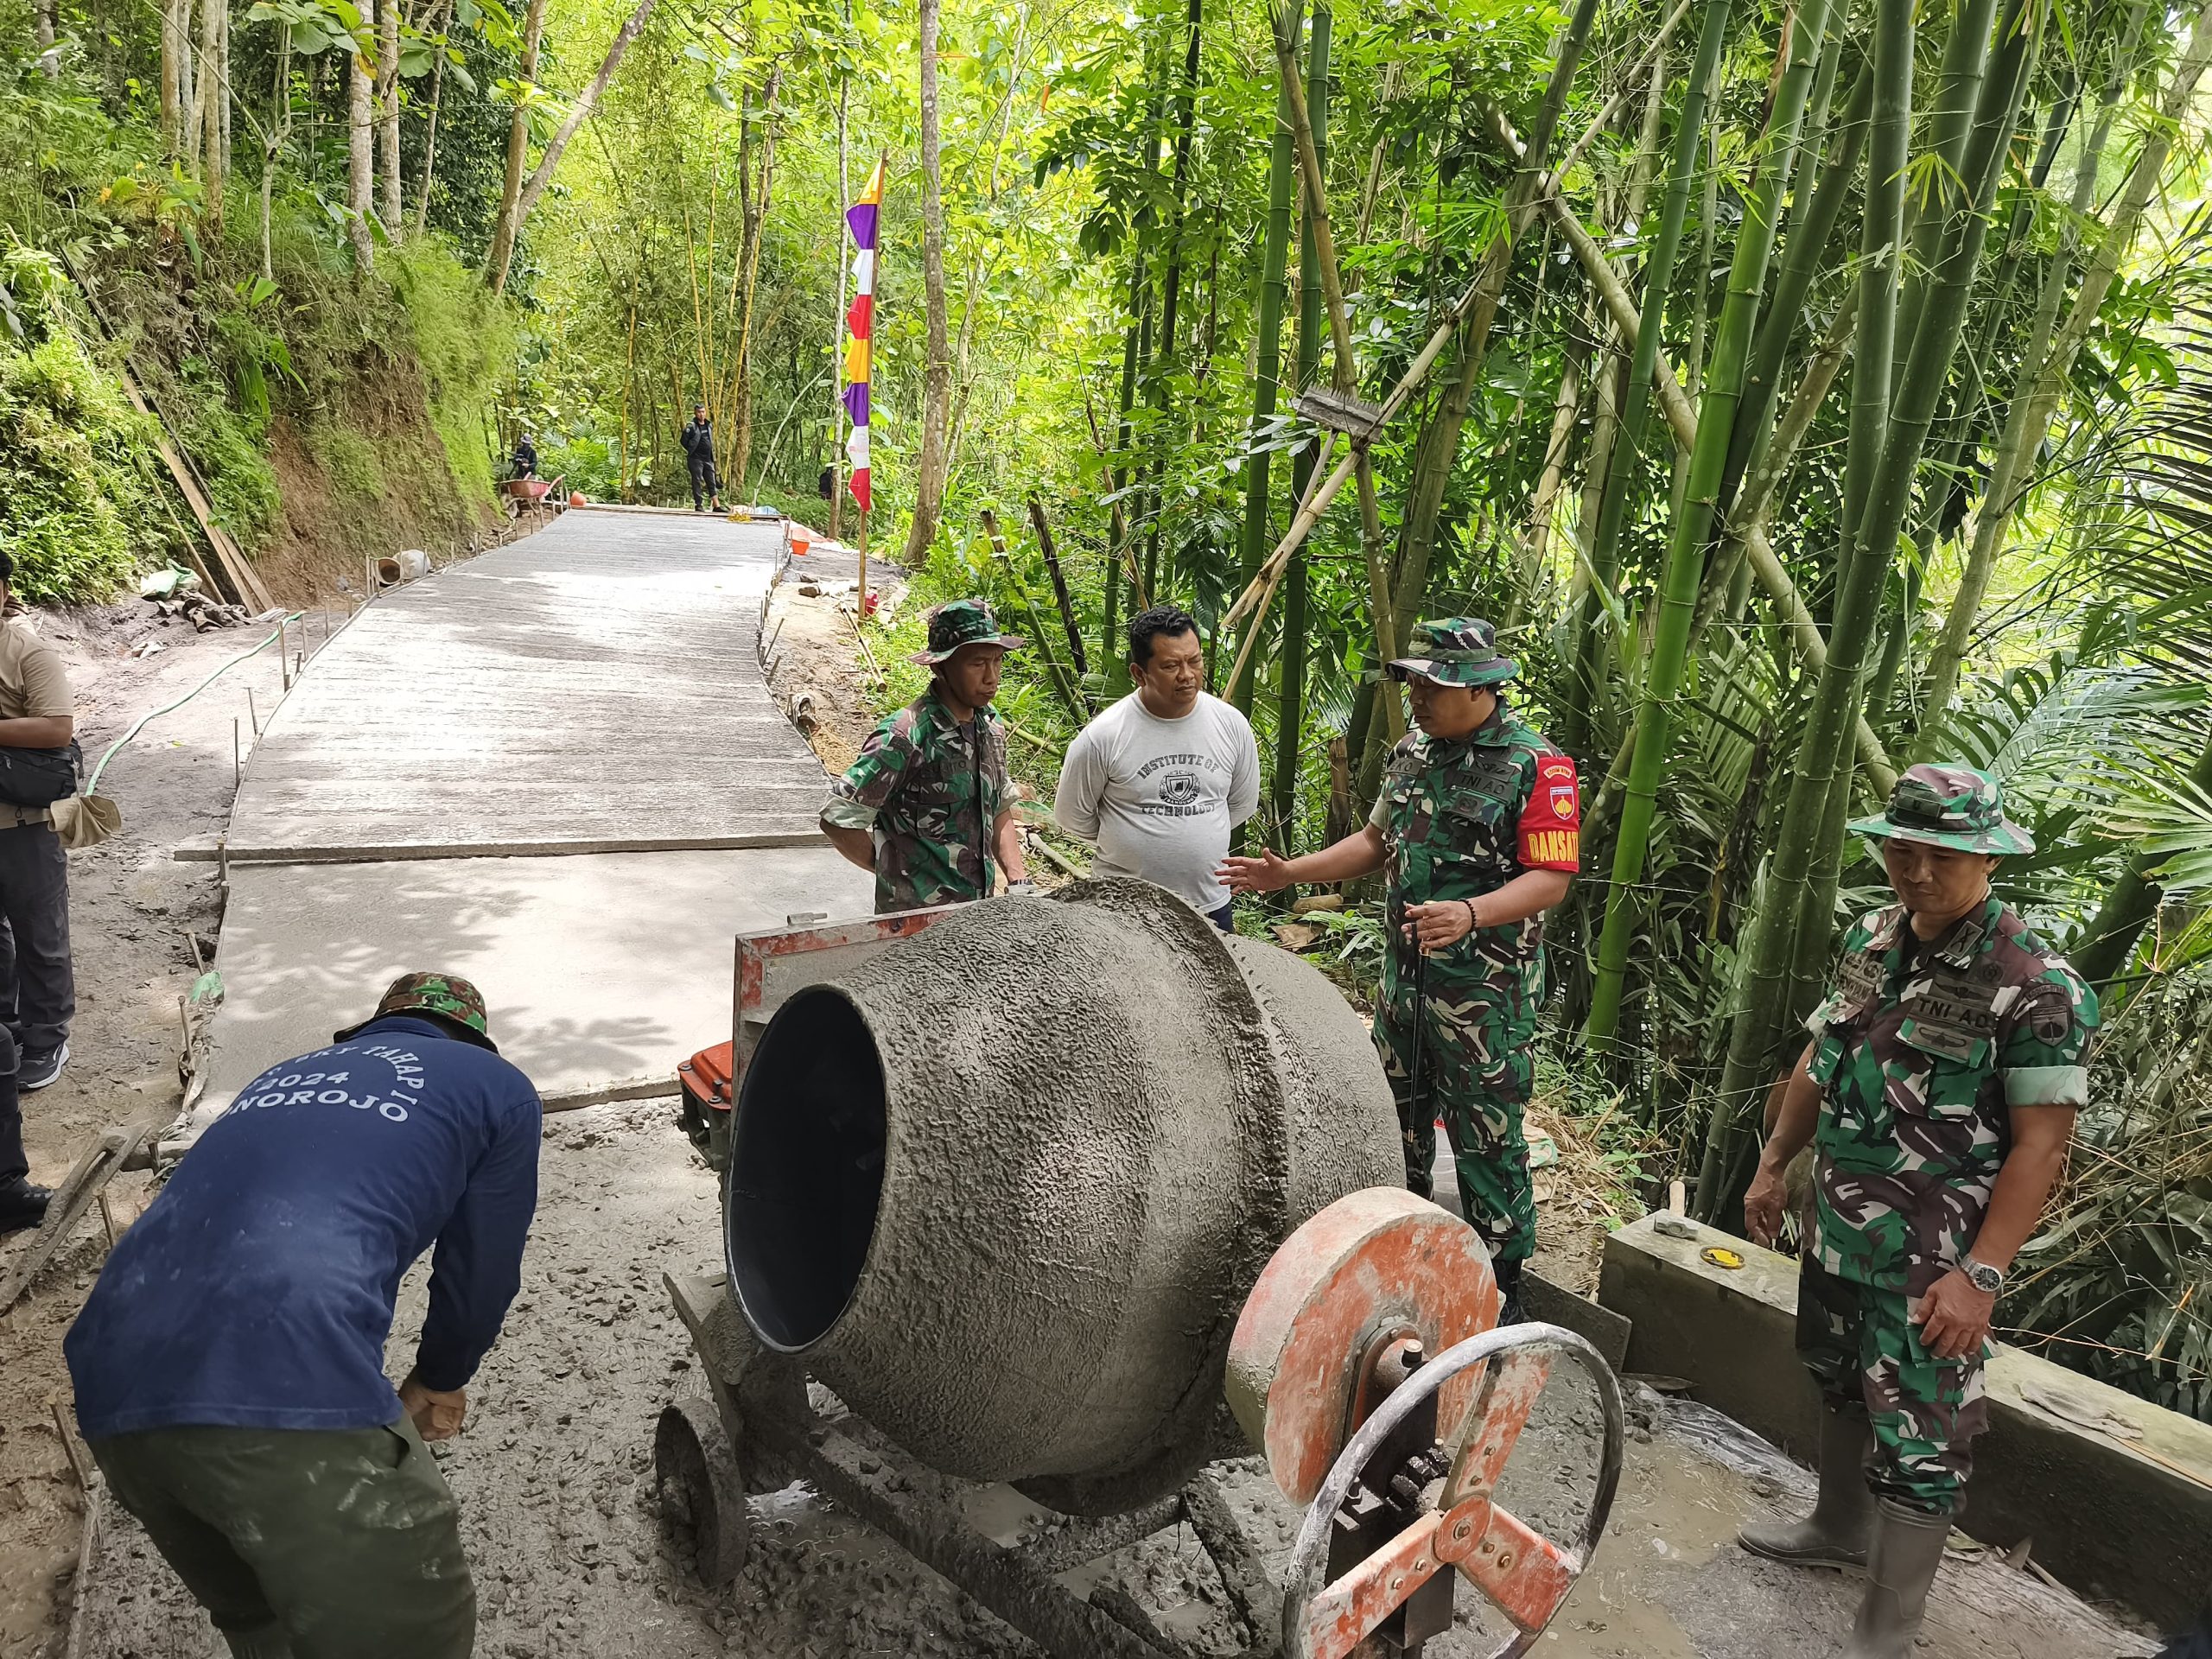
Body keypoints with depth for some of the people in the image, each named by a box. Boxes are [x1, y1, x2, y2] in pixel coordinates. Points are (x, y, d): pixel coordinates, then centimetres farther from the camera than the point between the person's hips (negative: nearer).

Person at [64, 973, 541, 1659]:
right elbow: (480, 1272, 20)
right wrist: (440, 1380, 42)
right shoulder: (497, 1086, 16)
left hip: (112, 1386, 7)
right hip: (291, 1392, -7)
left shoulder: (281, 1078, 32)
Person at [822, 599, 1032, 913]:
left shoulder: (991, 727, 2)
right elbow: (837, 821, -18)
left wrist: (1018, 882, 2)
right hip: (917, 918, -7)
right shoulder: (903, 737, -20)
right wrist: (895, 873, -8)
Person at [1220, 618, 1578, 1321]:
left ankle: (1502, 1284, 19)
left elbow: (1551, 878, -20)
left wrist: (1469, 913, -36)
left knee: (1487, 1139, 3)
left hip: (1484, 990, -7)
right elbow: (1377, 842, 17)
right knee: (1398, 1119, 19)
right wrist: (1292, 872, 7)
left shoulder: (1536, 766, -15)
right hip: (1404, 975, 7)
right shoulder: (1412, 753, 8)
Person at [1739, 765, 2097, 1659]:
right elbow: (1819, 1059, 12)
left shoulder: (2035, 984, -18)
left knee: (1918, 1440, 2)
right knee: (1841, 1384, 23)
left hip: (1933, 1260, -6)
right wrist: (1774, 1165, 14)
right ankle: (1839, 1528, 46)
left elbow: (2040, 1142, -18)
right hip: (1838, 1229, 7)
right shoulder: (1870, 939, 2)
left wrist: (1981, 1274, -22)